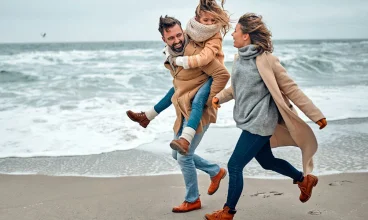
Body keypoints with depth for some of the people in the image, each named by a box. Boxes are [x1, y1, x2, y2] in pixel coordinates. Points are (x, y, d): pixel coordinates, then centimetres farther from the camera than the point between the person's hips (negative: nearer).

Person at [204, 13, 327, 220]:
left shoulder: (266, 60, -18)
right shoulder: (239, 57, 6)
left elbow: (291, 89, -15)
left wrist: (316, 114, -13)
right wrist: (220, 96, 4)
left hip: (259, 122, -9)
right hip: (248, 121, 9)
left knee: (234, 166, -3)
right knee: (267, 161, 22)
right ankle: (304, 179, 44)